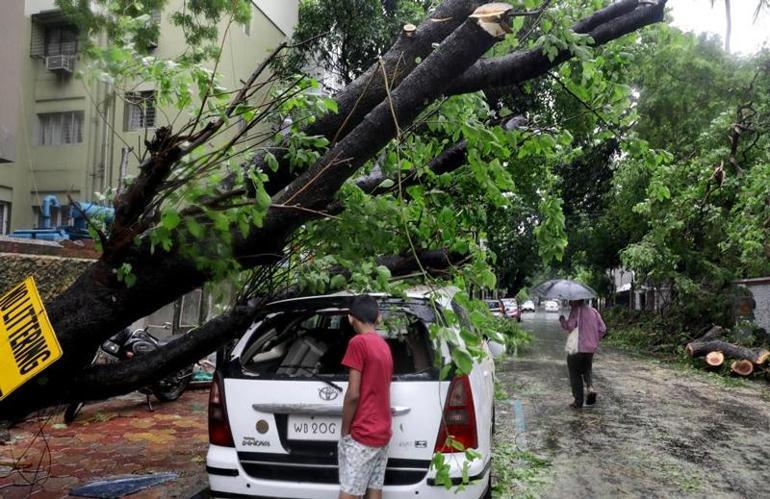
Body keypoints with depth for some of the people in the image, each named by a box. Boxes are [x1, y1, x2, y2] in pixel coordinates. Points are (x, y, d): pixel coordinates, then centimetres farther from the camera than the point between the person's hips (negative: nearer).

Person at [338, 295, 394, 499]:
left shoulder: (358, 342, -12)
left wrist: (345, 432, -7)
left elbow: (353, 394, -16)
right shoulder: (384, 345, 13)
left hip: (361, 435, -8)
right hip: (381, 433, 8)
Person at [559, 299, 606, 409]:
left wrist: (562, 320, -2)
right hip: (591, 348, 6)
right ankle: (590, 387, -3)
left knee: (575, 374, 7)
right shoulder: (593, 311, 8)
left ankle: (578, 401, 8)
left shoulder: (576, 310, -11)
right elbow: (602, 328, 7)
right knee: (587, 370, 24)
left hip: (577, 348, -6)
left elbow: (570, 326, -20)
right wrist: (595, 340, 16)